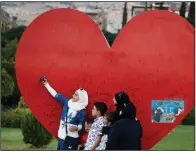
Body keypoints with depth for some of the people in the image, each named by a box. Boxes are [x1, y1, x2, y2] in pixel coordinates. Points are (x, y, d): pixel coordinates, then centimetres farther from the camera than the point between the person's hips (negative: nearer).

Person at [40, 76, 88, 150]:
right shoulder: (67, 102, 5)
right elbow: (56, 95, 12)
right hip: (62, 135, 6)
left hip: (72, 138, -6)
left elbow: (81, 124, -6)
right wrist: (46, 84, 15)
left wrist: (76, 128, -29)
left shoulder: (82, 111, -9)